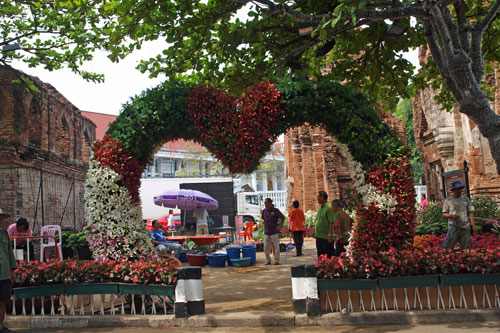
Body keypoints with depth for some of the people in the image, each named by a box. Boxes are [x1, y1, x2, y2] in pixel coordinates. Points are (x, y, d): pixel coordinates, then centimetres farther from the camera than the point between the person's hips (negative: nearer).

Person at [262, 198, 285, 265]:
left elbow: (283, 218, 0)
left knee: (276, 246, 3)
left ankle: (277, 260, 11)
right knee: (266, 247, 6)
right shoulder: (264, 211, 6)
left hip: (274, 232, -5)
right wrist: (264, 227, 14)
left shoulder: (275, 210, -8)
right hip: (266, 232, 5)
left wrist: (279, 226, -5)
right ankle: (268, 260, 18)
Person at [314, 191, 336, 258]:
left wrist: (330, 235, -23)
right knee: (320, 255, 15)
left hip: (326, 237, -9)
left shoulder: (329, 207, -14)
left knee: (329, 255, -1)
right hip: (318, 236, 9)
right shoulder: (319, 208, 14)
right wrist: (315, 232, 18)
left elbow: (332, 222, -19)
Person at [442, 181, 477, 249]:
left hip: (465, 227, 3)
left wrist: (473, 226, 0)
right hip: (454, 227, -3)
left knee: (466, 247, 2)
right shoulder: (448, 200, 5)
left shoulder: (466, 199, 12)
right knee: (448, 246, -13)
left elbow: (470, 213, 9)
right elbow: (444, 214, 5)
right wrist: (452, 216, -15)